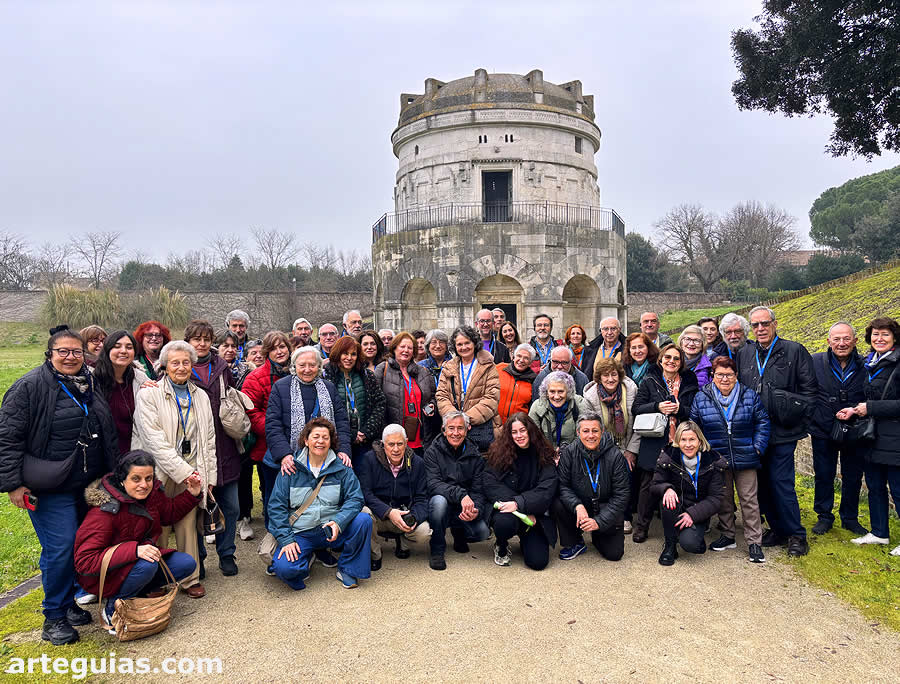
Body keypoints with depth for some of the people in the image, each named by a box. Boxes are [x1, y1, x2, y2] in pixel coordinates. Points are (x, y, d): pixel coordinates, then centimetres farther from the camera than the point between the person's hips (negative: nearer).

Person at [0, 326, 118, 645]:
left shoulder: (90, 386, 11)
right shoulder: (30, 387, -9)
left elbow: (108, 436, 20)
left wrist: (114, 473, 19)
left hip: (88, 485, 7)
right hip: (50, 488, -6)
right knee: (60, 547, -8)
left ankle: (68, 600, 31)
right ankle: (54, 616, 10)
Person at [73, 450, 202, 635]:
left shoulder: (151, 493, -7)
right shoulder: (105, 511, -28)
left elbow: (170, 513, 14)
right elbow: (85, 562, -29)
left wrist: (192, 494, -4)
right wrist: (134, 550, -40)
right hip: (103, 577, -7)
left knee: (187, 564, -9)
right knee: (147, 565, -34)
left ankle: (134, 593, 5)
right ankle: (112, 609, -8)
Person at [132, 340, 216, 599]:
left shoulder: (201, 396, 13)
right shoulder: (148, 395, -3)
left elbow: (209, 440, 15)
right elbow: (154, 441, -11)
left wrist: (209, 475, 10)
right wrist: (182, 471, -14)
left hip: (191, 472, 3)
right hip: (160, 472, -3)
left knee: (188, 525, 4)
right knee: (158, 529, 2)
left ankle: (190, 579, 17)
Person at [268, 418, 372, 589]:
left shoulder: (341, 468, 2)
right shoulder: (291, 468, 0)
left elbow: (355, 498, -5)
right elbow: (276, 505, -1)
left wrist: (338, 522, -23)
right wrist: (286, 539, -11)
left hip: (332, 531, 1)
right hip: (300, 534, -1)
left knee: (363, 520, -23)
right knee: (283, 568, -27)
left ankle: (347, 569, -1)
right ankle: (308, 557, 10)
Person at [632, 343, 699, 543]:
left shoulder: (689, 383, 10)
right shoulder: (649, 382, 6)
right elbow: (637, 408, 2)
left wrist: (680, 410, -10)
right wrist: (657, 407, -15)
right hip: (654, 442, -1)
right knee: (649, 484, 2)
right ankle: (641, 526, 14)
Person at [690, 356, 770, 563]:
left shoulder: (750, 396, -1)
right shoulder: (701, 398, -2)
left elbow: (763, 422, 5)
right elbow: (693, 426, 6)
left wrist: (758, 447, -3)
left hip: (745, 459, -1)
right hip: (717, 459, 1)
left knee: (749, 499, 3)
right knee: (723, 499, 12)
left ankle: (754, 542, 12)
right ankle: (727, 536, 27)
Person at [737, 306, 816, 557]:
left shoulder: (794, 351, -2)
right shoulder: (744, 354, 10)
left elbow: (809, 390, 0)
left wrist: (798, 421, -4)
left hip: (782, 432, -4)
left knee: (781, 482, -4)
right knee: (763, 482, 10)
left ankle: (796, 535, 11)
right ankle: (777, 529, 24)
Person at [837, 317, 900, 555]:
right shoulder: (869, 364, 11)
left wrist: (870, 408, -18)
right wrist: (855, 410, 3)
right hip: (872, 437, 8)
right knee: (875, 487, 16)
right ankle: (879, 533, 29)